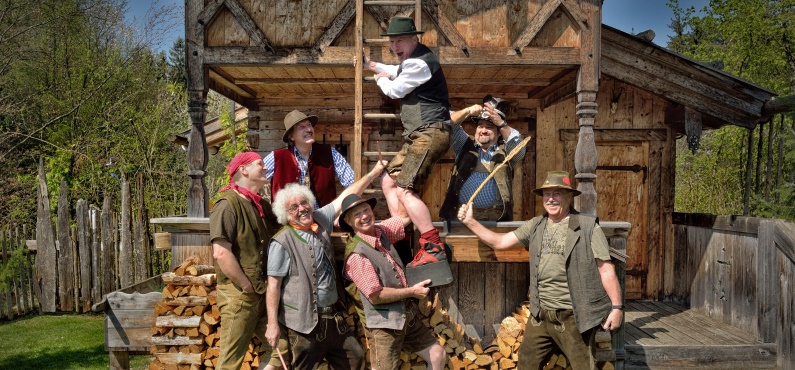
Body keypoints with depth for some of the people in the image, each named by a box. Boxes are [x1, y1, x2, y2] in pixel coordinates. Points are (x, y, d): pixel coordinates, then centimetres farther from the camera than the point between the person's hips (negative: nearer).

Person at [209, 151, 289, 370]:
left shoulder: (262, 206, 13)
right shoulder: (227, 205, -12)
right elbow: (221, 254, -21)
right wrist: (248, 287, -16)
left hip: (264, 294, 8)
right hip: (239, 294, -8)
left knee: (283, 347, 7)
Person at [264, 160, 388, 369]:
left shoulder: (320, 220, 4)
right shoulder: (282, 242, -14)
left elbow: (346, 197, 12)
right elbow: (273, 285, -13)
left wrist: (373, 173, 15)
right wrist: (272, 324, -15)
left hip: (334, 315, 7)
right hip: (304, 321, -7)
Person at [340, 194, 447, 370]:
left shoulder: (381, 230, 0)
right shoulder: (356, 255, -22)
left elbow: (406, 216, 15)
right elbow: (375, 296, -24)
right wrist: (412, 291, -15)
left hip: (408, 316, 8)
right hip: (383, 324, -8)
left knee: (438, 355, 15)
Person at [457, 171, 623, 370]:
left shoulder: (588, 226, -8)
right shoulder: (535, 226, 7)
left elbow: (606, 269, -8)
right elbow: (500, 242, 9)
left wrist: (617, 306, -12)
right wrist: (470, 222, 3)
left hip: (573, 315, -5)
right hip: (541, 314, 5)